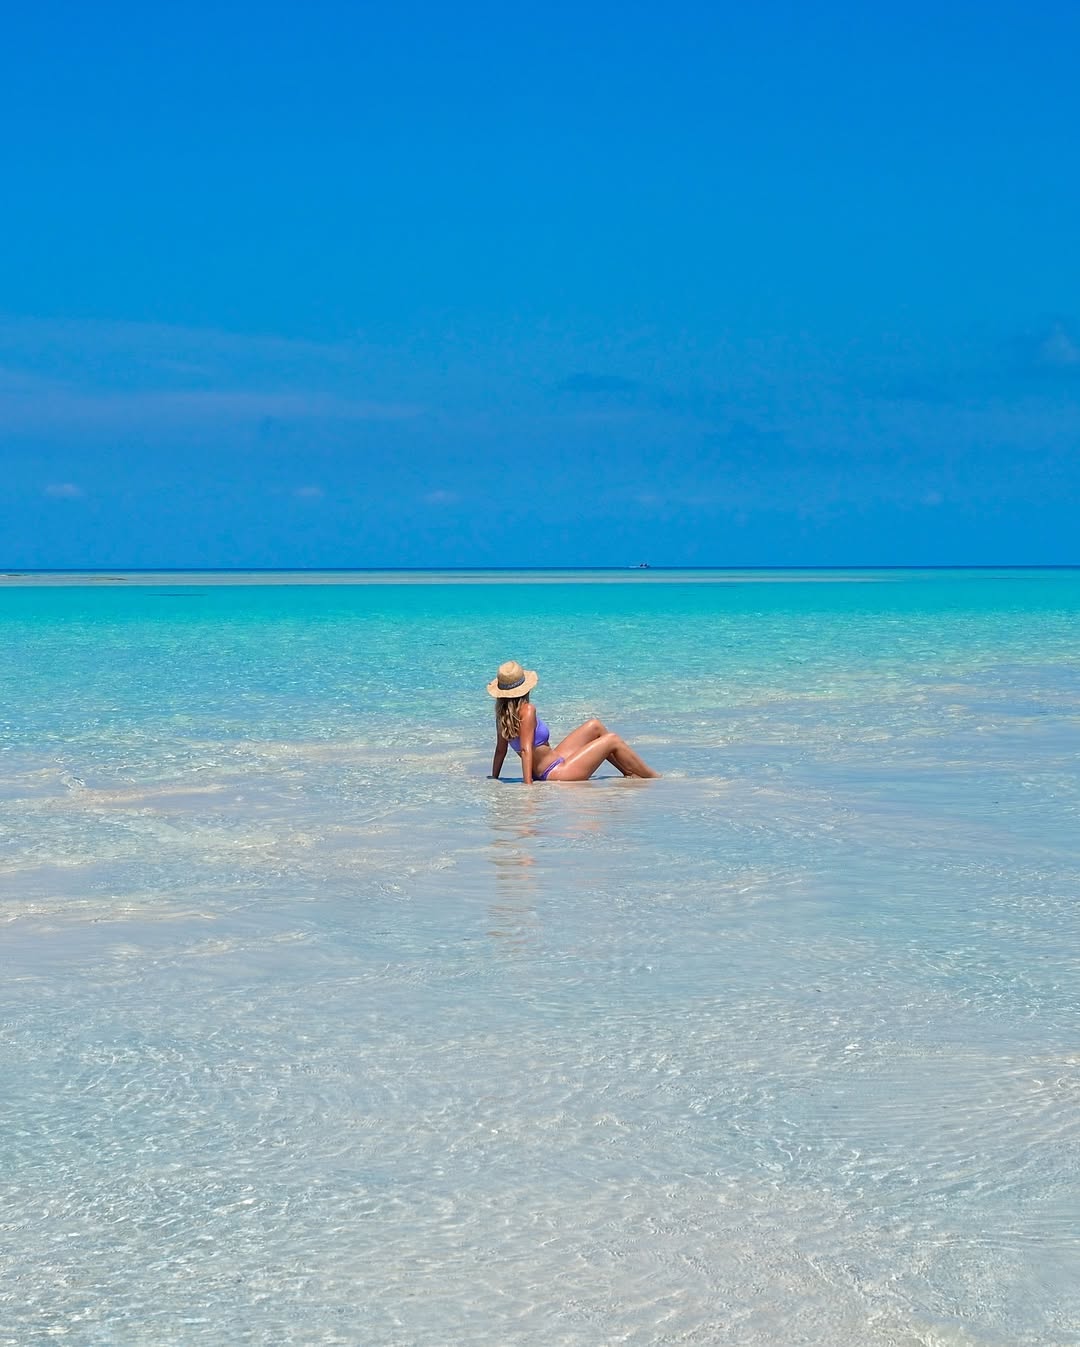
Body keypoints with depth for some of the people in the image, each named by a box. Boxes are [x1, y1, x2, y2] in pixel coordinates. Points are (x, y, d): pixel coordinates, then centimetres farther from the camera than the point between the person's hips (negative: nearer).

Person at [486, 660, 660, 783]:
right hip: (555, 773, -10)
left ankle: (631, 773, 28)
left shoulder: (502, 712, 1)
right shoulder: (527, 710, -23)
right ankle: (654, 779, 15)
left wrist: (494, 779, 14)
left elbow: (500, 749, 6)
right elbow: (525, 749, -28)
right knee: (612, 740, 0)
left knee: (594, 726, 19)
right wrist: (528, 785, -31)